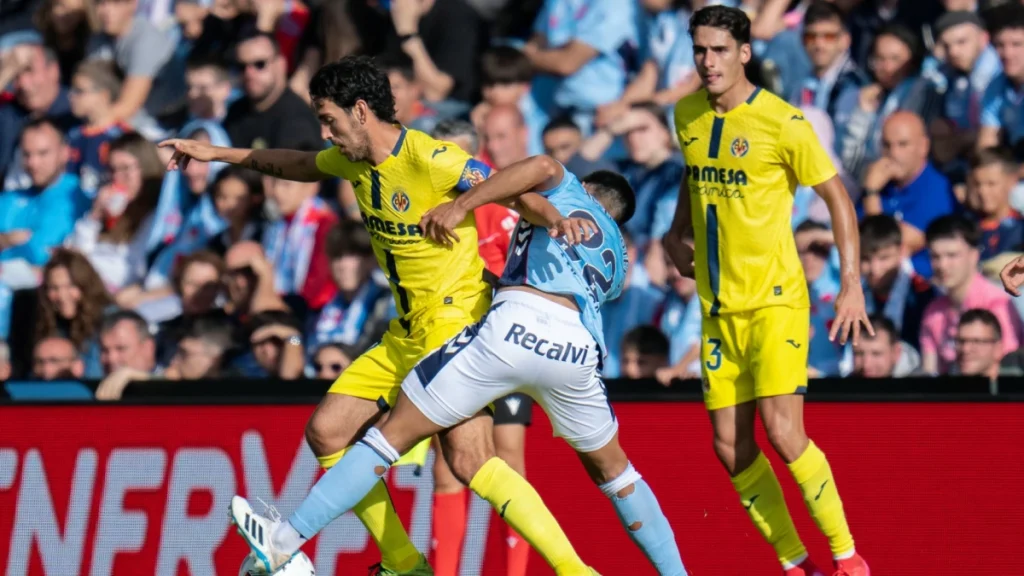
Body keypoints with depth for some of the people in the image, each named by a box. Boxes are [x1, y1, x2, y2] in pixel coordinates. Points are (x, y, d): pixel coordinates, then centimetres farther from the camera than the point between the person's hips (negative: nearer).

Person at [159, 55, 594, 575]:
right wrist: (217, 154, 33)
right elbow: (296, 164, 29)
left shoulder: (430, 159, -17)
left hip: (454, 320, -9)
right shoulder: (354, 160, 9)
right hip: (405, 334, 9)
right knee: (326, 432, 5)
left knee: (468, 461, -24)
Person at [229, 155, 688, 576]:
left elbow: (543, 167, 2)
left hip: (516, 325, -5)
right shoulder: (616, 257, 38)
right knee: (611, 468, 28)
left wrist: (461, 205, -1)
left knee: (394, 432, -1)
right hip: (578, 347, 5)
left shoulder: (570, 192, 25)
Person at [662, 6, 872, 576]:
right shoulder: (688, 115, 6)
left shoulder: (783, 122, -12)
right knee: (730, 446, 0)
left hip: (775, 299, -6)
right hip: (718, 307, 6)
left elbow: (838, 197, -7)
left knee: (782, 431, -18)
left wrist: (852, 284, -13)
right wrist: (679, 234, 11)